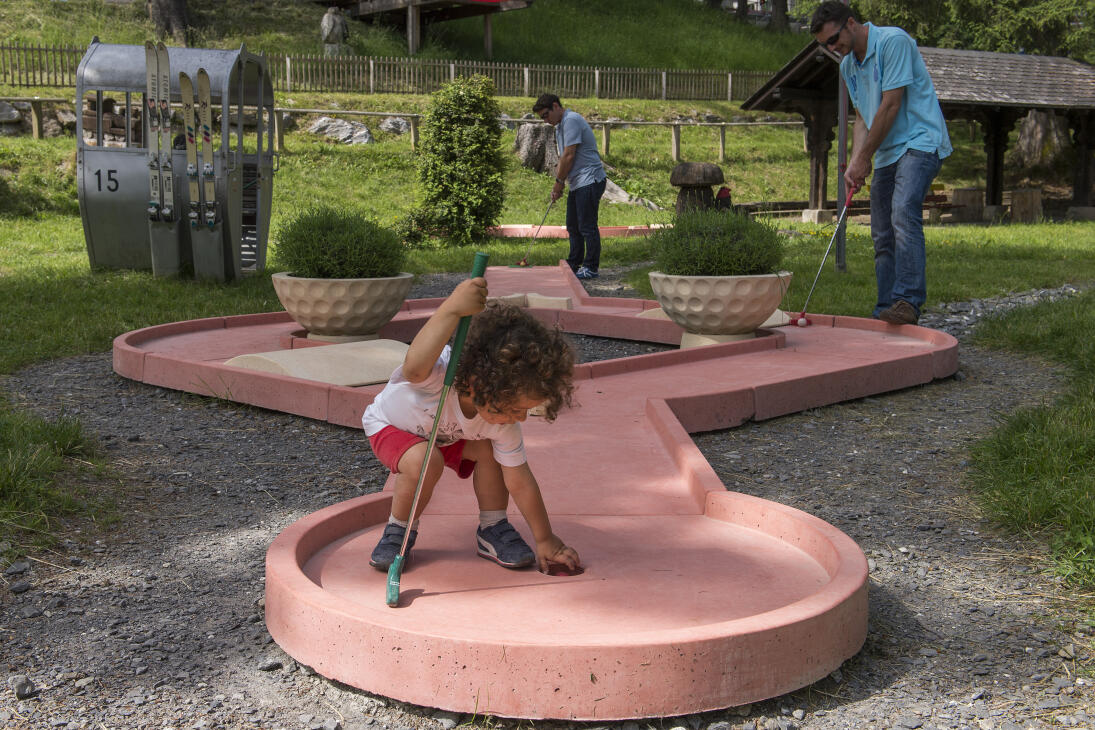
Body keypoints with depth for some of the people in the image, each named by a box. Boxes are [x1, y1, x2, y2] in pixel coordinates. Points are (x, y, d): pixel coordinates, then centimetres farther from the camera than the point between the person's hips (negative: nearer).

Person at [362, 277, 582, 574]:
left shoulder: (502, 423, -26)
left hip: (446, 434, 5)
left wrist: (545, 540, -11)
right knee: (425, 461, -34)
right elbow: (415, 366, -71)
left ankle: (492, 530, 2)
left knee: (489, 449, -19)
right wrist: (452, 308, -79)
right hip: (389, 424, -5)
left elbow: (520, 482, -16)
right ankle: (398, 531, -7)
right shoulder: (439, 373, -45)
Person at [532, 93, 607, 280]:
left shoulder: (571, 120, -14)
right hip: (577, 184, 10)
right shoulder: (560, 126, 18)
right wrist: (558, 185, 13)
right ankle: (574, 265, 22)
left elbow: (569, 156, -17)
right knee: (573, 226, 14)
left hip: (589, 181, -10)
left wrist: (559, 182, -8)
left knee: (587, 226, -7)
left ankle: (591, 268, -1)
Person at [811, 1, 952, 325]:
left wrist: (864, 158, -11)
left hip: (920, 143, -8)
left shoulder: (894, 41, -12)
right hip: (886, 153, 9)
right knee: (882, 237, 4)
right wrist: (855, 163, 1)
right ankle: (885, 314, 7)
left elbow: (891, 106, -15)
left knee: (904, 213, -28)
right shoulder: (847, 66, 14)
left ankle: (908, 301, -34)